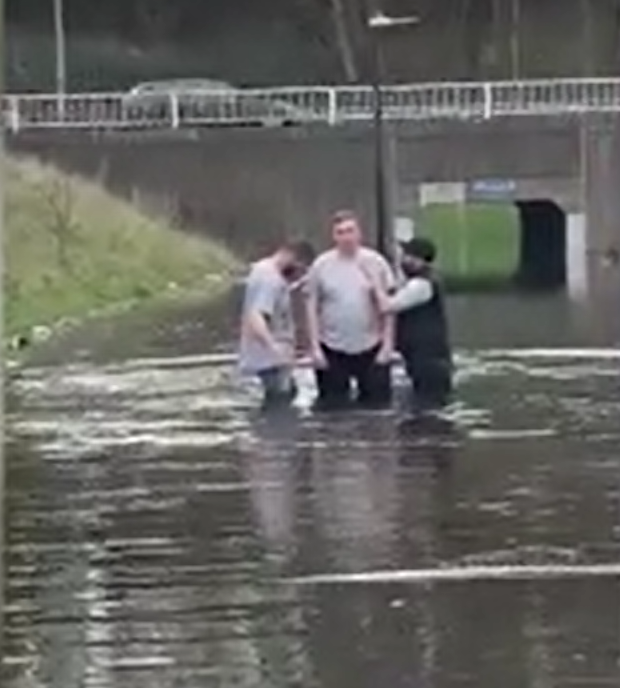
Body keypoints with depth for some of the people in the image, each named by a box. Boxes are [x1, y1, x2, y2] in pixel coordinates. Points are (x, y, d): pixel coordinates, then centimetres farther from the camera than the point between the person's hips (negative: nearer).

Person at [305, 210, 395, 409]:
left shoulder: (376, 262, -2)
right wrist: (314, 346, -2)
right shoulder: (321, 265, -1)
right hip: (332, 349, 0)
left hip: (371, 348, 0)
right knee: (333, 406, 4)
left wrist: (388, 344, -4)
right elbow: (312, 307, 3)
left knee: (377, 401, 4)